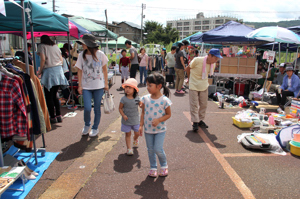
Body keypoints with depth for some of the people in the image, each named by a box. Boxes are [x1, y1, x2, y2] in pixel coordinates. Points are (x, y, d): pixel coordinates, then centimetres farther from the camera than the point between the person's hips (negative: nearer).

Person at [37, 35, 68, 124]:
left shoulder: (42, 46, 2)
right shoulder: (56, 46, 18)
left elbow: (43, 59, -11)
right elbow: (61, 59, 13)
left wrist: (40, 71, -4)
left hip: (49, 71, -6)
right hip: (59, 71, 6)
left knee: (49, 96, 1)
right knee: (55, 95, 14)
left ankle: (53, 117, 3)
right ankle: (59, 115, 11)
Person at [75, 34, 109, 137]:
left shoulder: (100, 54, -4)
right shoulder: (81, 55, -1)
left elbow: (104, 69, 5)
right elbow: (80, 71, 5)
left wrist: (106, 83, 4)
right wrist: (80, 85, 1)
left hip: (98, 86, -1)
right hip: (86, 86, 1)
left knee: (97, 108, 7)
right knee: (87, 108, -7)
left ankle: (95, 128, 26)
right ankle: (86, 125, 23)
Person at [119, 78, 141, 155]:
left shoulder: (137, 98, -5)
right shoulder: (124, 99, -12)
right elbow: (120, 108, -5)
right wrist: (123, 115, -19)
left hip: (135, 120, 2)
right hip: (126, 120, -2)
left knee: (137, 133, 12)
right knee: (128, 134, 7)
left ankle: (135, 139, 48)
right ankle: (129, 148, 21)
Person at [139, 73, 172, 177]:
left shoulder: (164, 100, -15)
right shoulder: (145, 98, -4)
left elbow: (168, 114, -6)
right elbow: (143, 113, 4)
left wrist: (159, 120, -20)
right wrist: (141, 125, 0)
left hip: (160, 129, -4)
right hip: (148, 129, 4)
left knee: (158, 149, -6)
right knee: (150, 150, 12)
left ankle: (164, 166, 24)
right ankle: (153, 168, 33)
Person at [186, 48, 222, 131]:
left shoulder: (213, 64, -4)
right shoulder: (197, 60, -22)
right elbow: (188, 69, -5)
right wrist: (190, 78, 8)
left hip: (204, 86, 6)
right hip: (194, 86, -5)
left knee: (203, 104, 11)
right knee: (194, 105, -4)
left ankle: (201, 120, 25)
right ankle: (195, 122, 4)